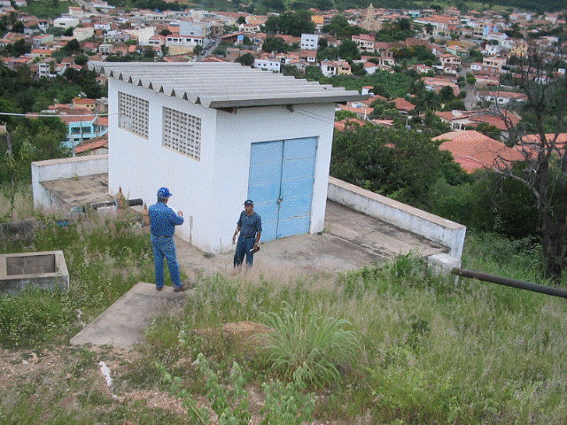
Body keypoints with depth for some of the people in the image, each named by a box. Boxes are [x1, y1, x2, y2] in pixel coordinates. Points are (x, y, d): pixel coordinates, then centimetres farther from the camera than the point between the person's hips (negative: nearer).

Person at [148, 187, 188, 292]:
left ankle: (159, 285, 24)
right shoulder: (168, 211, -25)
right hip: (166, 240, -6)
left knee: (158, 261, 16)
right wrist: (180, 215, 7)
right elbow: (179, 221, -16)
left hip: (154, 238, 6)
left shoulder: (151, 208, -6)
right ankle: (177, 285, 14)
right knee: (172, 262, 5)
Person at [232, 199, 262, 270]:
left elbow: (259, 232, -9)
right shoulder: (243, 214, 5)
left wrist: (256, 243, -12)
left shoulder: (257, 217, -12)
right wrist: (234, 235, 11)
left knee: (249, 257, 2)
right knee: (238, 256, 10)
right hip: (241, 238, 5)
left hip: (250, 240, -5)